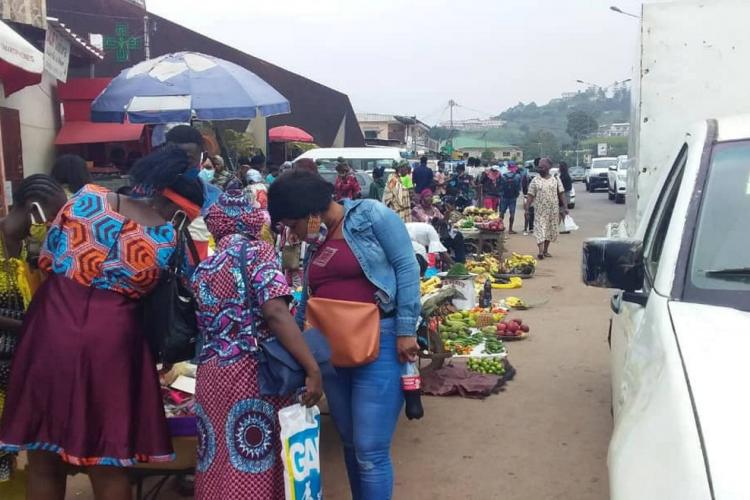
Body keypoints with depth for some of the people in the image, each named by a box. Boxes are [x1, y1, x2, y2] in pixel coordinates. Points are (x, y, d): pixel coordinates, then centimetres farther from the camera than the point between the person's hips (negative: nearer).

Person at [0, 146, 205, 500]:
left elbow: (47, 259, 7)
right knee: (108, 461, 15)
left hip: (51, 329, 2)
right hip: (110, 341, -1)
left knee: (43, 460, 18)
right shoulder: (169, 239, -4)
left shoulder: (89, 198, -1)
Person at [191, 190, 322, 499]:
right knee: (254, 471, 0)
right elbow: (275, 312, -17)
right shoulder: (257, 251, -3)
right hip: (254, 374, -6)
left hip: (210, 377, 6)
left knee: (219, 468, 14)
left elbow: (202, 328, 17)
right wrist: (313, 369, -18)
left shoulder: (202, 270, 15)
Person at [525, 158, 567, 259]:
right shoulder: (535, 180, 1)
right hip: (540, 211, -2)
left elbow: (560, 195, 7)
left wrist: (564, 207, 2)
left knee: (551, 230, 8)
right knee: (540, 230, -11)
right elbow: (530, 196, -1)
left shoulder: (555, 180, 5)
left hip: (553, 211, 2)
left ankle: (546, 250, 20)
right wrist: (526, 208, -10)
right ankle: (541, 251, -17)